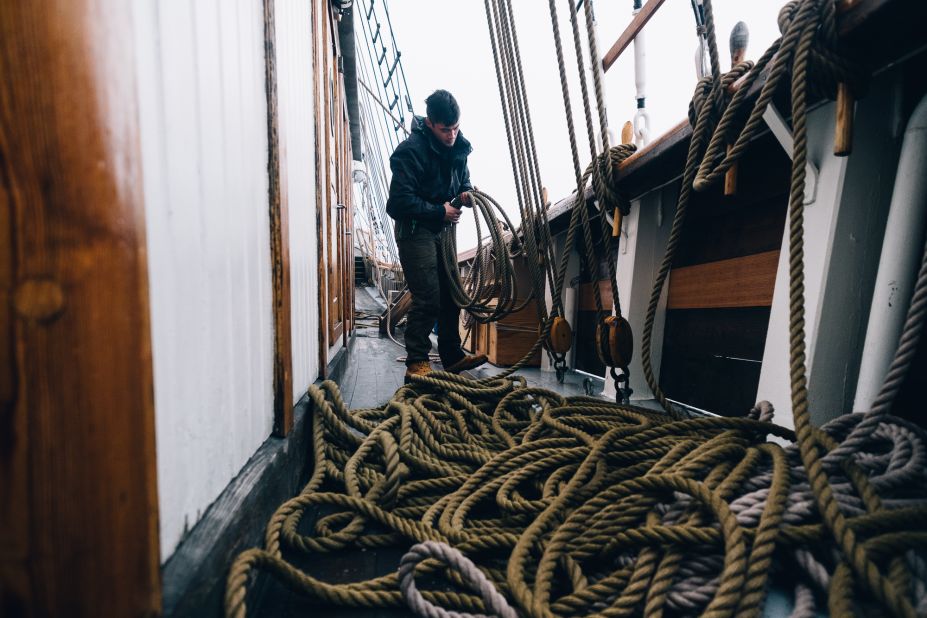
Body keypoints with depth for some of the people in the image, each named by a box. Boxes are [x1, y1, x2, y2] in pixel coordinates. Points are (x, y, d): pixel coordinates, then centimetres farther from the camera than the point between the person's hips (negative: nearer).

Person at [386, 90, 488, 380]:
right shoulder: (411, 150, -17)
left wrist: (466, 191, -2)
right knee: (427, 299, -13)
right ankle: (416, 363, 0)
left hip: (441, 229, 8)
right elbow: (401, 201, -21)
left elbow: (463, 179, 22)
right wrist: (440, 211, -18)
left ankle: (452, 356, 21)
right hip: (415, 229, -8)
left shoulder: (458, 147, 7)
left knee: (450, 295, 9)